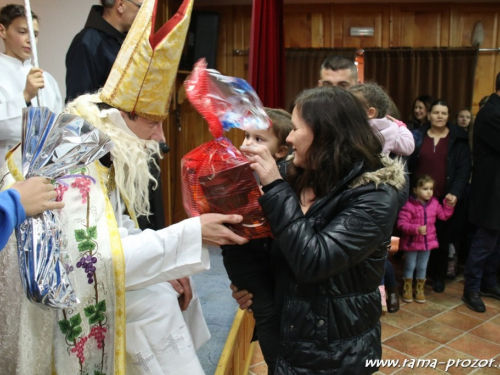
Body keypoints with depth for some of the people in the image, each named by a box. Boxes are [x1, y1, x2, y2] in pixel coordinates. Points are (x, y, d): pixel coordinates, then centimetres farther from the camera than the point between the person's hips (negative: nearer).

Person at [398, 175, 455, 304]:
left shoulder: (434, 203, -2)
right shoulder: (409, 205, -20)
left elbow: (444, 215, 5)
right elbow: (402, 224, -22)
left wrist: (449, 204, -6)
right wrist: (416, 229, -33)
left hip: (428, 241, 5)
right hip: (412, 242, -4)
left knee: (422, 267, 17)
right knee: (410, 266, 11)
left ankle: (420, 289, 32)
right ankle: (407, 288, 28)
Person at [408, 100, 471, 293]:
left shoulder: (459, 139, 2)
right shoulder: (417, 136, 4)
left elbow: (464, 169, -3)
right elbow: (406, 165, 0)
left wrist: (455, 193, -15)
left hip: (444, 199, 0)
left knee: (442, 238, 9)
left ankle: (438, 276, 24)